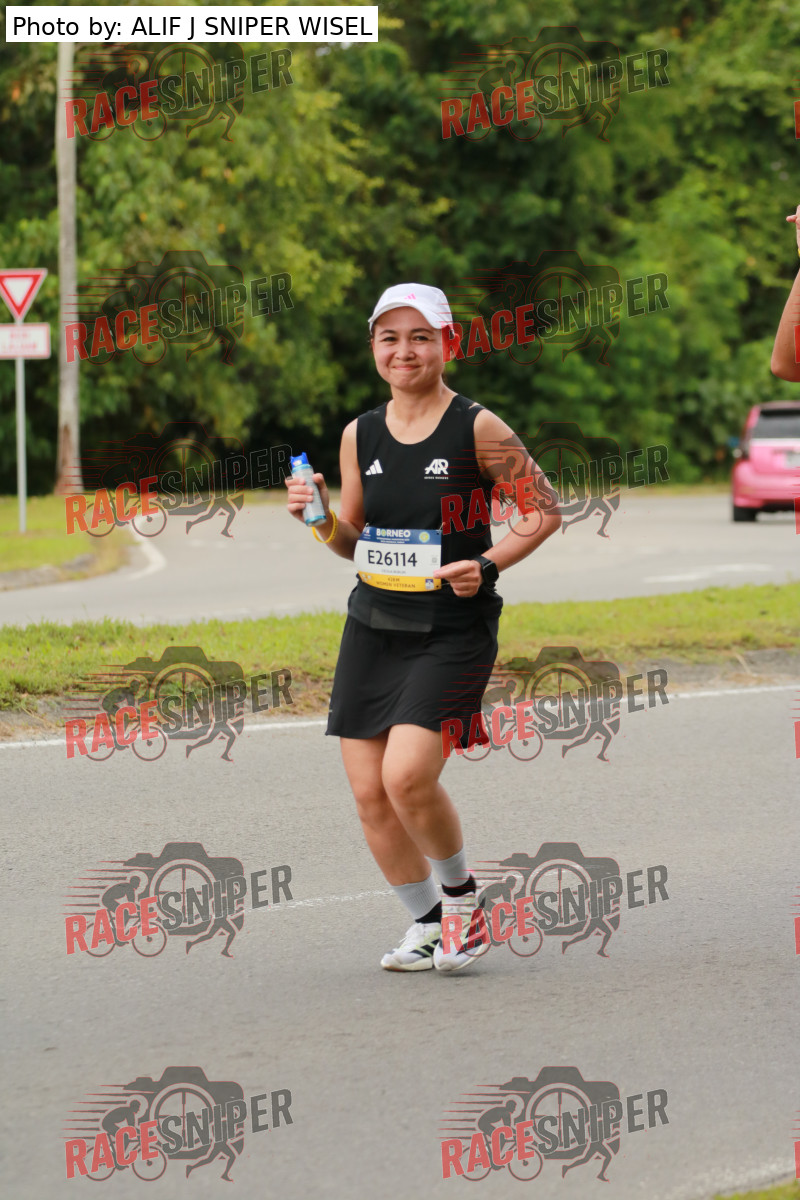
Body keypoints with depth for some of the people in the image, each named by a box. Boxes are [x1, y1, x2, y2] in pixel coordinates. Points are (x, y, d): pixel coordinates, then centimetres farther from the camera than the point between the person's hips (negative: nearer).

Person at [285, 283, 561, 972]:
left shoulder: (478, 429, -7)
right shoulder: (361, 436, 8)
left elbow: (546, 509, 0)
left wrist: (487, 564, -13)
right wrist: (321, 519, -3)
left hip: (453, 633, -5)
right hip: (373, 630, 5)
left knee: (407, 778, -20)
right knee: (369, 794, 1)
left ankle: (461, 893, 7)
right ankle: (427, 923, 19)